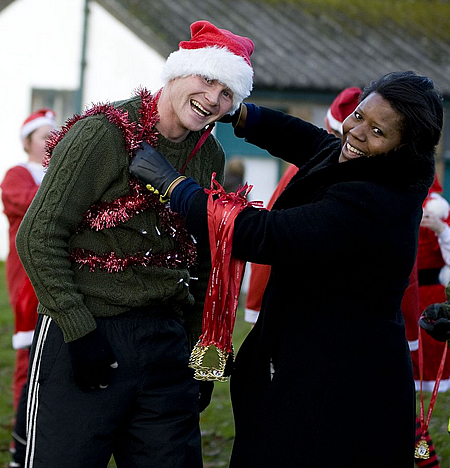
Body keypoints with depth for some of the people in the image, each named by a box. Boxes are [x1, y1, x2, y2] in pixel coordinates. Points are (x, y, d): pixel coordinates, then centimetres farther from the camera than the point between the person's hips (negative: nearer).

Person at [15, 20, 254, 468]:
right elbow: (38, 237, -12)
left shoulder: (210, 155, 11)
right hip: (84, 336, -6)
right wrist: (79, 331, -16)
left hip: (166, 340, 6)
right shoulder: (103, 134, -9)